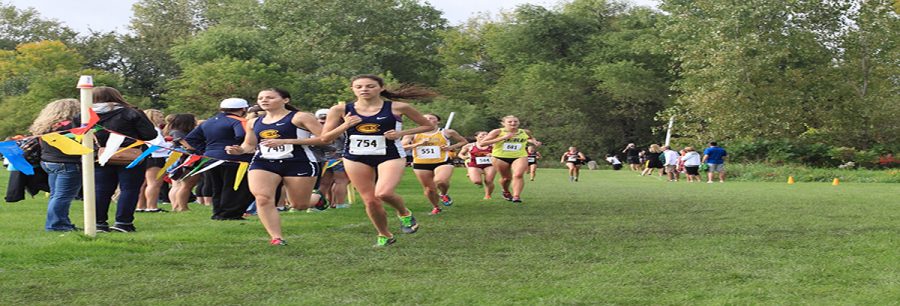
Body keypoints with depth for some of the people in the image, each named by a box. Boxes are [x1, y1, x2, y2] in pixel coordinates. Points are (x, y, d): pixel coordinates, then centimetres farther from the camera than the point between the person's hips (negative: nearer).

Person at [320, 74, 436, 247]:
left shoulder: (397, 108, -5)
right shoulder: (341, 110, -2)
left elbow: (429, 126, 4)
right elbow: (325, 138, 0)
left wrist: (402, 133, -10)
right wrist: (345, 125, -15)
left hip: (390, 156, -3)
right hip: (355, 158, 3)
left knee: (383, 193, -26)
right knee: (370, 201, 5)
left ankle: (404, 214, 7)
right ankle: (384, 236, 31)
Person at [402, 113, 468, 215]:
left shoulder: (446, 132, 1)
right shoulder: (412, 134, 0)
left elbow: (464, 141, 13)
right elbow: (401, 147, -9)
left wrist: (451, 147, -5)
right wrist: (418, 144, -19)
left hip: (443, 162, -2)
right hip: (421, 165, 2)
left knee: (440, 181, -30)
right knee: (429, 189, 7)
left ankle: (444, 194, 5)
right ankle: (435, 207, 36)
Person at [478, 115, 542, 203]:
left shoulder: (525, 132, 4)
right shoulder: (498, 132, -8)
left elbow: (531, 138, 30)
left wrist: (534, 142, 2)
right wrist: (502, 138, -20)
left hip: (520, 157, 1)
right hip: (500, 157, -1)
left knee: (518, 175, -23)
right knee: (506, 178, 10)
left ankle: (516, 196, -24)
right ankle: (506, 192, 41)